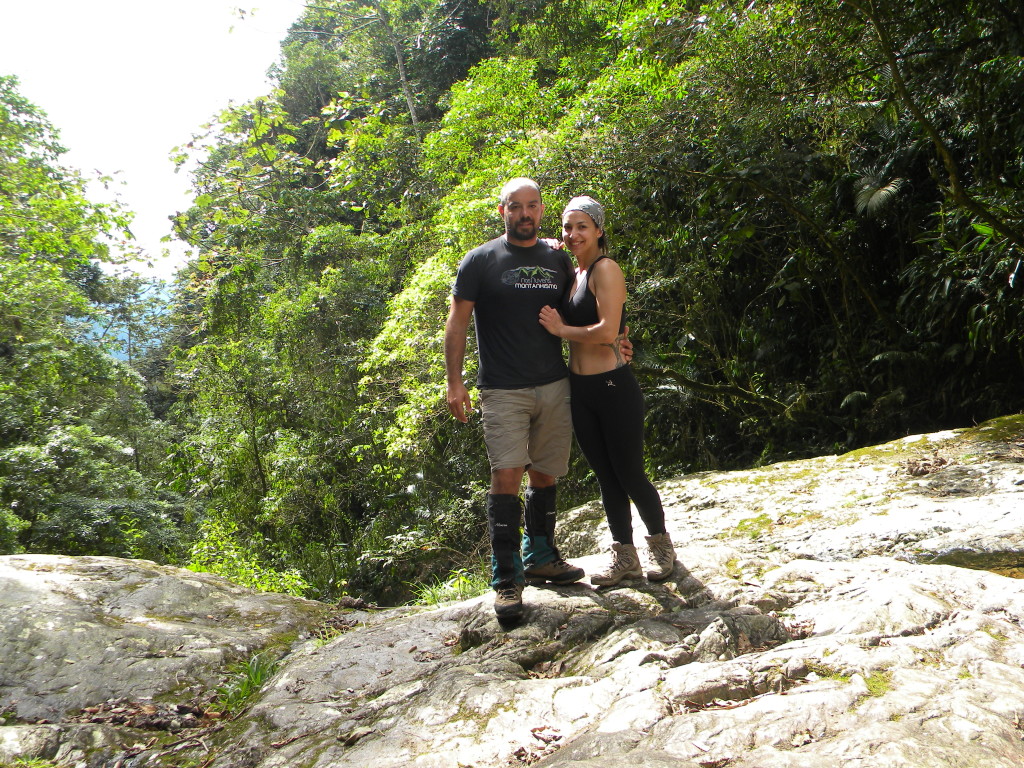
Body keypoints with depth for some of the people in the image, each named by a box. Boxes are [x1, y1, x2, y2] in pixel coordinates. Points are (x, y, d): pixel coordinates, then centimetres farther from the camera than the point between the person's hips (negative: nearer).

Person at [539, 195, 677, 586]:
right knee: (605, 478, 15)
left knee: (629, 475, 4)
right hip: (579, 391, 8)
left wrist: (562, 329, -11)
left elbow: (607, 332, -22)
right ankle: (624, 557, 27)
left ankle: (661, 544, 27)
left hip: (614, 387, -8)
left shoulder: (605, 269, -13)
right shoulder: (571, 273, 13)